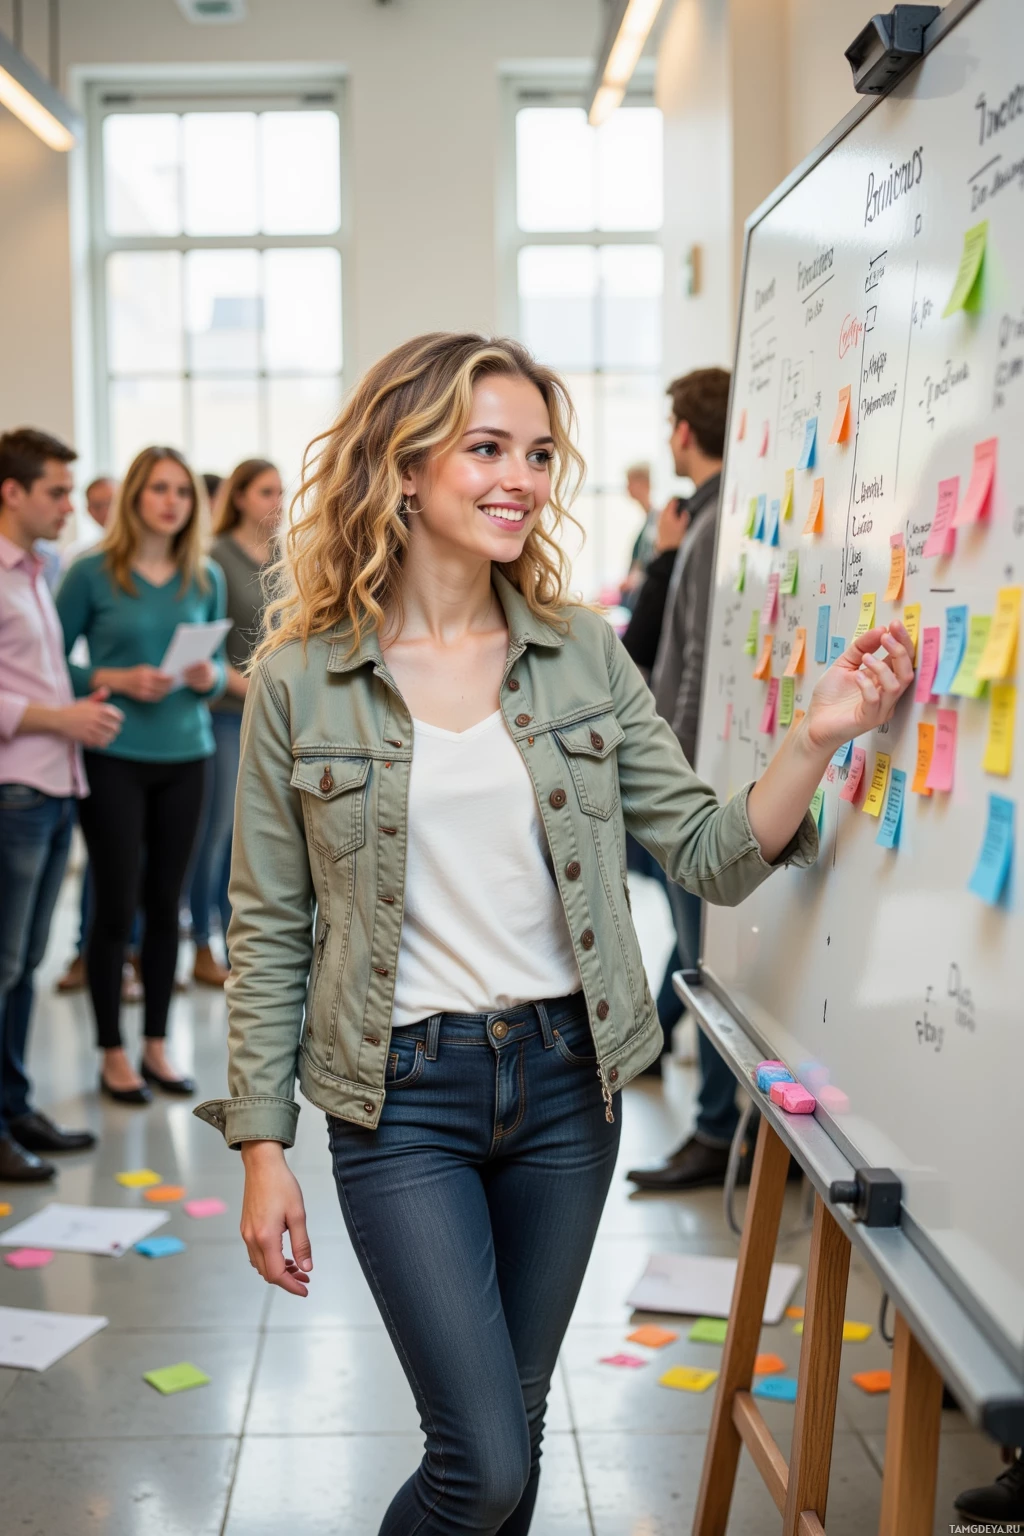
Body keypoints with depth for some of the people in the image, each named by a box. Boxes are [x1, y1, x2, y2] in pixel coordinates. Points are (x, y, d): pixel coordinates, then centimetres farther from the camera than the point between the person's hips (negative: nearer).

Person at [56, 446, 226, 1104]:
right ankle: (113, 1054, 15)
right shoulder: (92, 574, -5)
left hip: (185, 757, 4)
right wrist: (115, 680, -16)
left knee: (165, 903, 9)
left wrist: (210, 677, -8)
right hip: (114, 759, -3)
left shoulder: (206, 578, 6)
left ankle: (157, 1045, 22)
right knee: (117, 905, 2)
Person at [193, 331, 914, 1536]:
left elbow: (711, 857, -1)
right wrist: (262, 1147, -3)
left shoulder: (585, 656, 0)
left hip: (566, 1080, 4)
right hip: (403, 1095, -3)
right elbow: (268, 928, -3)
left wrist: (817, 737, -18)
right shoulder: (298, 681, -8)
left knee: (511, 1421, 17)